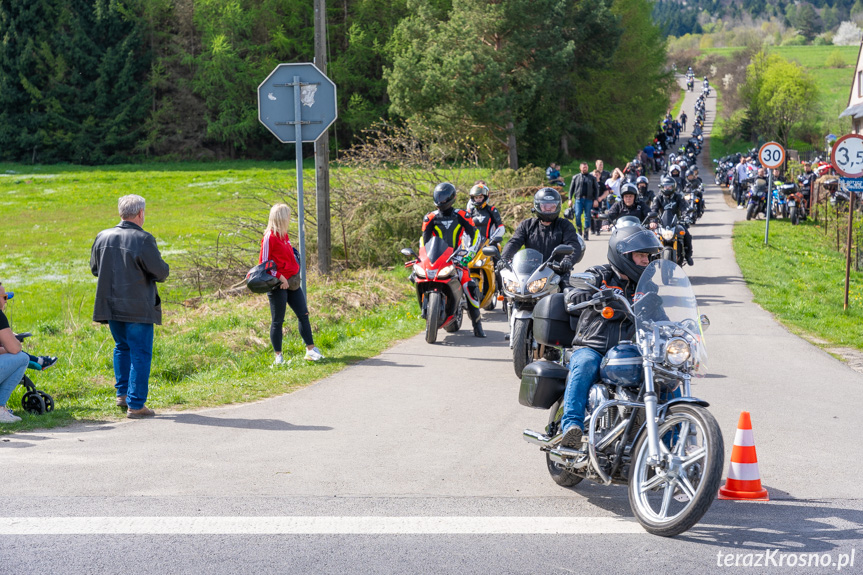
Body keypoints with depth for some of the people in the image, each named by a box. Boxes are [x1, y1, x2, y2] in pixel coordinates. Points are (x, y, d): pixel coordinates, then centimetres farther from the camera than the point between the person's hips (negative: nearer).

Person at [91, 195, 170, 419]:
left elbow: (94, 269, 14)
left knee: (122, 347, 25)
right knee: (140, 354, 2)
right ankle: (136, 405, 1)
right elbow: (161, 272, -13)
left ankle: (122, 393, 24)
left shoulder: (103, 237, 3)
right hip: (137, 308, -6)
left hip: (111, 306, 6)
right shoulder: (143, 240, -16)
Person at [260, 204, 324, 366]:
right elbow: (264, 262, -15)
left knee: (303, 314, 8)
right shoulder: (270, 237, -13)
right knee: (277, 321, -1)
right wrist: (279, 277, -17)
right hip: (278, 285, -9)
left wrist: (295, 272, 12)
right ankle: (278, 357, 6)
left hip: (292, 282, 9)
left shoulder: (284, 235, 14)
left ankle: (311, 350, 14)